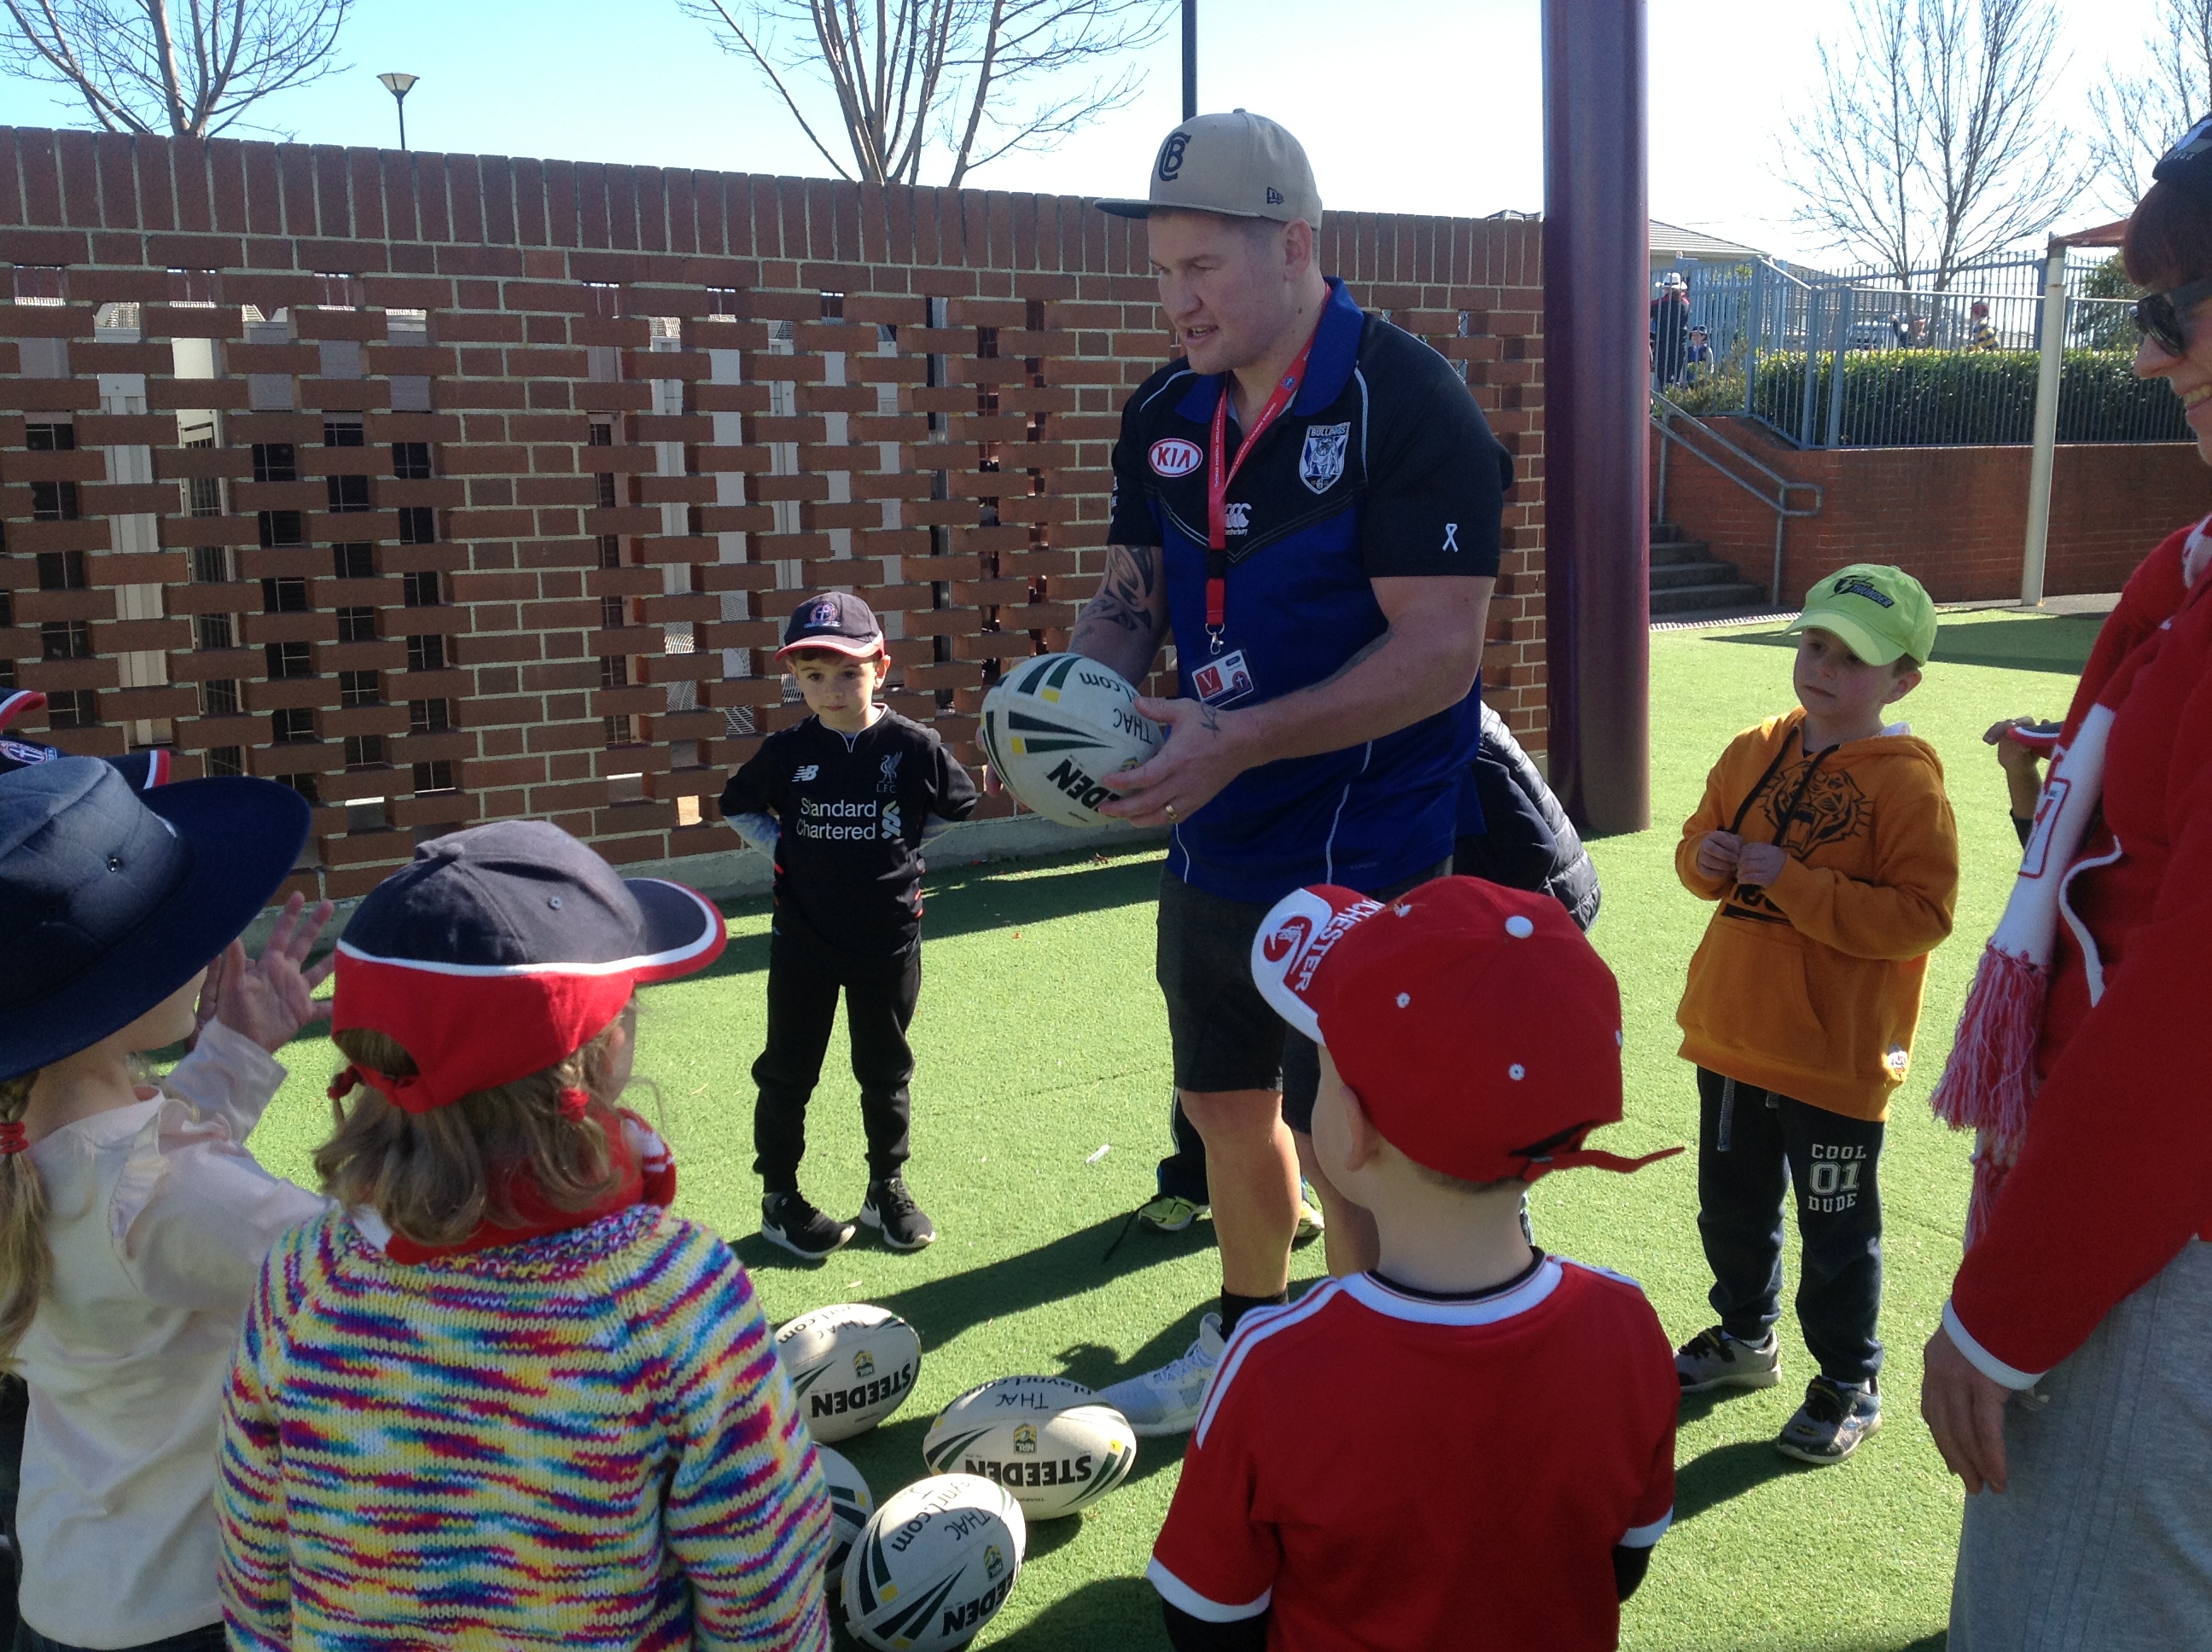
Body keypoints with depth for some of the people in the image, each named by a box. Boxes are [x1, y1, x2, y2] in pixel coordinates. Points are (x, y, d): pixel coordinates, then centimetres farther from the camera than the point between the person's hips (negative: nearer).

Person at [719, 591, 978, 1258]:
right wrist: (784, 847, -2)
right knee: (788, 1072, 9)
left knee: (886, 1071, 14)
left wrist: (898, 846, -1)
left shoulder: (914, 746, -10)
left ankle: (887, 1187, 30)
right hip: (803, 939, 0)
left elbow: (955, 806, 8)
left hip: (889, 940, 0)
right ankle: (778, 1197, 23)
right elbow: (739, 805, 10)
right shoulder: (785, 752, -8)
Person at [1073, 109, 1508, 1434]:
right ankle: (1244, 1345, 44)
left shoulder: (1407, 405, -18)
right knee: (1229, 1112, 21)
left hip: (1360, 861, -7)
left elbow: (1439, 651, -23)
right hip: (1210, 850, 7)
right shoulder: (1165, 414, 5)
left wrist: (1239, 741, -31)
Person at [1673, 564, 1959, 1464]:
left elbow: (1920, 915, -21)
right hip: (1733, 1037, 6)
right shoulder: (1754, 752, 4)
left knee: (1836, 1230, 9)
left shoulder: (1905, 781, -15)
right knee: (1731, 1203, 22)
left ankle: (1849, 1385, 28)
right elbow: (1703, 842, 16)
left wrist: (1794, 883, -26)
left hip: (1836, 1057, -6)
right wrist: (1705, 859, -8)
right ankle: (1747, 1335, 44)